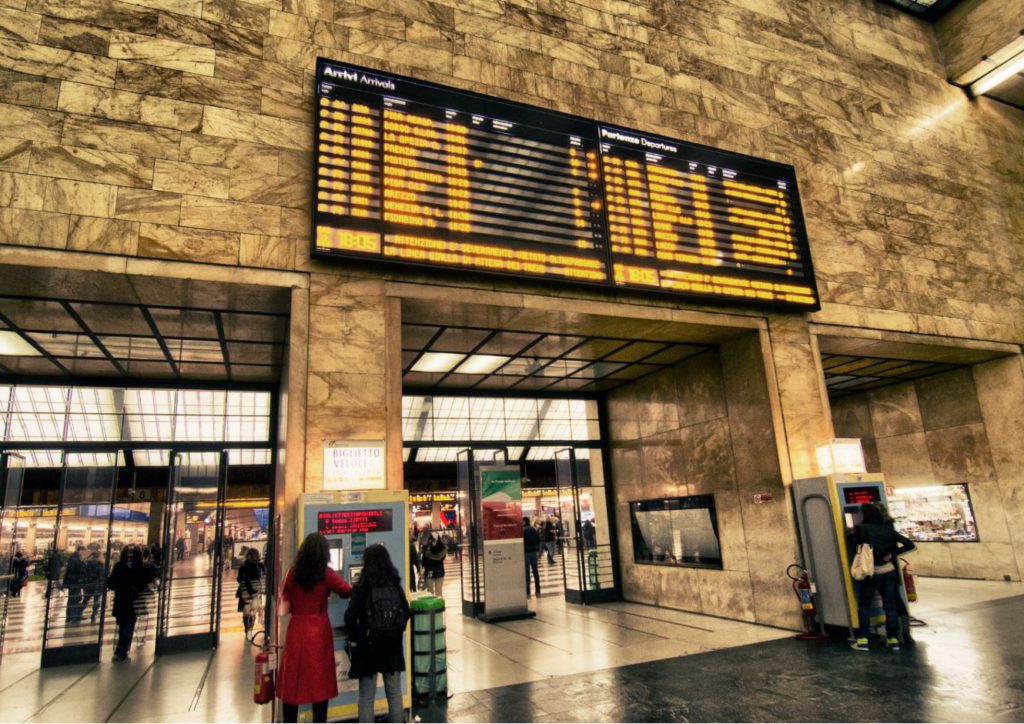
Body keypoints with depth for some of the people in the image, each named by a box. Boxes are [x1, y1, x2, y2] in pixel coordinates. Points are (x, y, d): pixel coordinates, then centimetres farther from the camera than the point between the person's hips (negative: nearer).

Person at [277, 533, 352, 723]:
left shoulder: (293, 573, 1)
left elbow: (284, 598, 12)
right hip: (319, 631, -3)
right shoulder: (326, 574, -8)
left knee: (292, 681, 11)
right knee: (320, 680, 5)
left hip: (296, 629, 3)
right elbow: (348, 591, 2)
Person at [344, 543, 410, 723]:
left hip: (368, 644, -4)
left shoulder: (362, 586, -11)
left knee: (366, 698, 6)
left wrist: (353, 638, -2)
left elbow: (351, 616, -16)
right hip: (393, 643, 4)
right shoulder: (395, 585, 1)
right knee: (395, 693, 13)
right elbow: (406, 612, 5)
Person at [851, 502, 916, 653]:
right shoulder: (888, 529, 2)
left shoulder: (862, 529, -10)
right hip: (889, 571, 4)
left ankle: (862, 640, 4)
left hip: (872, 572, -4)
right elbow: (910, 544, 0)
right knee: (890, 605, 12)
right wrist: (892, 554, 0)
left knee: (864, 605, 7)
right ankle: (893, 639, 15)